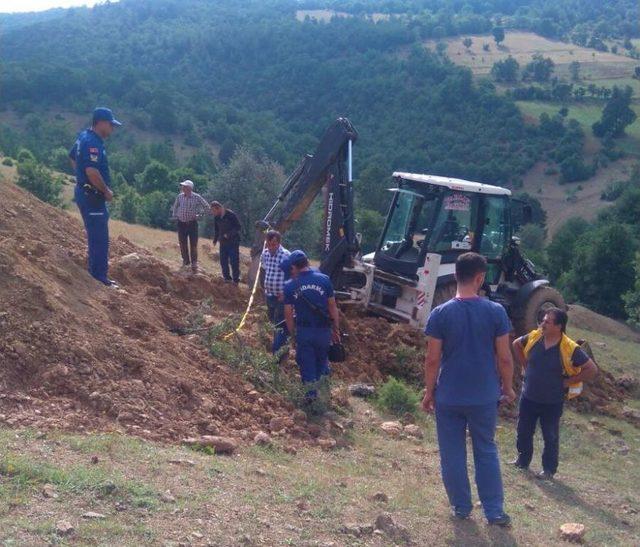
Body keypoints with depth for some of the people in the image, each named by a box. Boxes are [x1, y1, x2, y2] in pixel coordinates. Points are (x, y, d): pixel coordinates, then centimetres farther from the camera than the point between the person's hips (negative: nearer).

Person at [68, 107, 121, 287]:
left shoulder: (84, 137, 11)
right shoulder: (93, 143, -21)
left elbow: (72, 157, 26)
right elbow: (92, 171, -31)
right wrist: (106, 191, -18)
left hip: (84, 192, 11)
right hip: (92, 196, -11)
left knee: (95, 236, 18)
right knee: (100, 238, -6)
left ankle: (95, 272, 27)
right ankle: (100, 277, -2)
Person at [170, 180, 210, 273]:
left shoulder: (197, 197, -8)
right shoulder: (179, 196, 1)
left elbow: (206, 206, 2)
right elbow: (175, 206, 20)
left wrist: (199, 215, -3)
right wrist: (174, 215, 11)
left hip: (192, 223, -3)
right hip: (181, 223, 3)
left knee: (193, 245, -1)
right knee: (182, 244, 8)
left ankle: (194, 264, 5)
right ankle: (186, 261, 24)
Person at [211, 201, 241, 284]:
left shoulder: (231, 215, -15)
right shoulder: (217, 217, 4)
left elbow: (238, 228, -13)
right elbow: (216, 230, 18)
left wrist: (229, 234, -22)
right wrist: (215, 240, 11)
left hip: (233, 242, -6)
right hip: (223, 242, 6)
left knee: (234, 261, -5)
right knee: (223, 261, 6)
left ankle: (236, 279, 4)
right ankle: (227, 278, 19)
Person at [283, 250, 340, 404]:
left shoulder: (290, 286, -8)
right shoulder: (324, 279, -7)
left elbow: (288, 313, -3)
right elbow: (333, 307, -3)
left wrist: (292, 333, 10)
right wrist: (336, 329, 7)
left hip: (303, 330, -1)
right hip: (323, 329, 1)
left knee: (306, 362, 14)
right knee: (322, 358, 22)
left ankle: (311, 391, 20)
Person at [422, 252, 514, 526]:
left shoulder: (440, 314, -10)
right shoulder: (496, 312, -9)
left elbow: (432, 359, -8)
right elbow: (504, 358, -5)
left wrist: (429, 391, 5)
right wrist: (508, 387, 10)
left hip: (448, 398, -1)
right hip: (484, 397, 1)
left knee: (453, 453, 12)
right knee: (486, 452, 15)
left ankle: (461, 507, 22)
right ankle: (494, 511, 16)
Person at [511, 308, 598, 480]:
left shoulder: (570, 349, -19)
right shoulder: (534, 337, -8)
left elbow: (592, 369, -14)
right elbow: (516, 344, 14)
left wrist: (567, 381, -12)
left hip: (552, 402, -4)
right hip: (528, 397, 4)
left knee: (551, 437, 10)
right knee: (523, 431, 17)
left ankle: (549, 469, 25)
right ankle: (523, 460, 37)